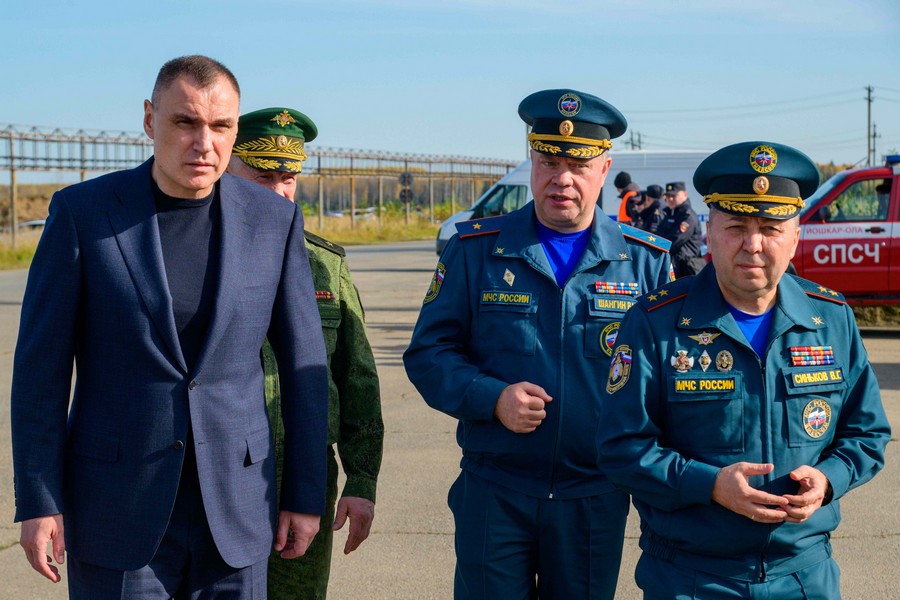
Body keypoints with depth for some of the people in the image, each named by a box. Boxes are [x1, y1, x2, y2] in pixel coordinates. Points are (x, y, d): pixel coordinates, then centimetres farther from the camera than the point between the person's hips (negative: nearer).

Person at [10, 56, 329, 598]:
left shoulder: (274, 220, -1)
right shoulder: (84, 212, -6)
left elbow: (303, 362, 5)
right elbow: (42, 364, -4)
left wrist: (306, 494, 4)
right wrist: (38, 501, -7)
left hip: (235, 508, 2)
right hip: (117, 507, -2)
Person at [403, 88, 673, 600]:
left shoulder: (646, 262, 3)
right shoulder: (476, 250, 1)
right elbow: (429, 351, 2)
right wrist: (492, 398, -16)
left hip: (595, 498, 1)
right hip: (494, 494, -1)